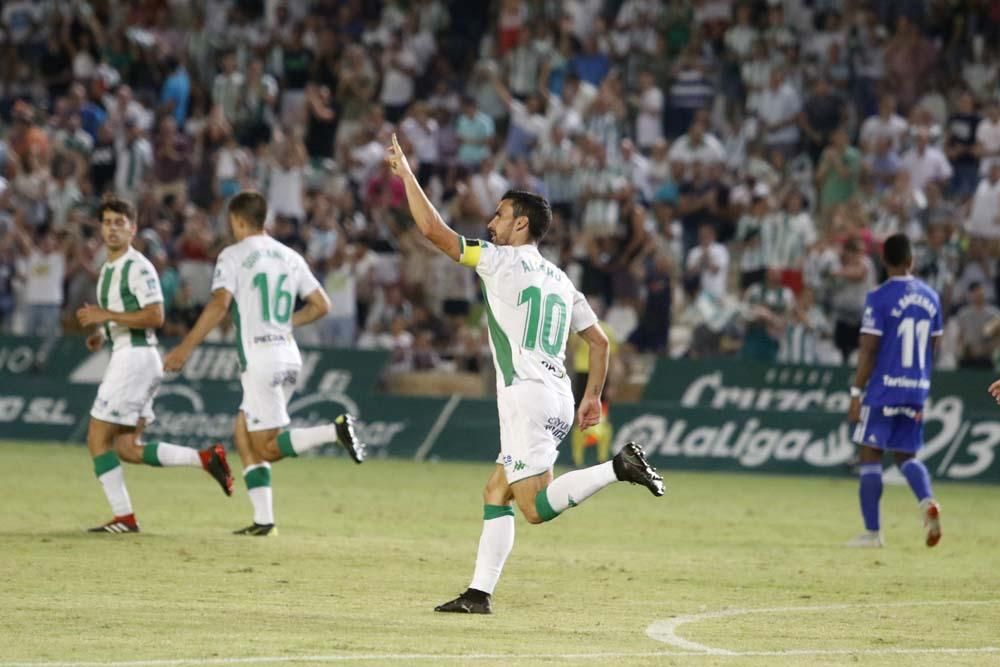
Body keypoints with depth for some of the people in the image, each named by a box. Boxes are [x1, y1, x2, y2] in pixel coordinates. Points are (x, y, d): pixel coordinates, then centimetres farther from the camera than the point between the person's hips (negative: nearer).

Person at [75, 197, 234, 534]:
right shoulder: (109, 269, 19)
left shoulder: (138, 267, -11)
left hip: (136, 356, -10)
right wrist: (101, 333, 11)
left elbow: (155, 317, -20)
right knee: (128, 449, 8)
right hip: (123, 355, 10)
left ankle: (124, 517, -5)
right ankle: (205, 458, 9)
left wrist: (107, 316, -21)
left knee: (98, 438, -8)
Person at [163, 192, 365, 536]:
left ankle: (335, 430, -25)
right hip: (289, 356, 7)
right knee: (243, 434, 16)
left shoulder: (233, 256, -5)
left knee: (268, 449, -4)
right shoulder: (290, 257, 13)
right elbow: (321, 305, 14)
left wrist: (185, 348, -15)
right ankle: (263, 519, 7)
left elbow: (219, 304, -18)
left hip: (260, 360, -7)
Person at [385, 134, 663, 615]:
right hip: (558, 401, 9)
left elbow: (433, 229, -8)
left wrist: (406, 174, 1)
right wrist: (593, 395, 25)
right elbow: (599, 341, 20)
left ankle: (618, 467, -24)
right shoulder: (559, 279, 19)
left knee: (536, 507, -13)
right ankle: (479, 593, 11)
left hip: (527, 397, -9)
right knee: (496, 493, 14)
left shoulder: (503, 262, -4)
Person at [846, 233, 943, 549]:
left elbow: (869, 349, -12)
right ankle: (927, 501, -13)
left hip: (884, 389, -5)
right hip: (917, 390, 5)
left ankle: (872, 531, 2)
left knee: (870, 454, 3)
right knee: (906, 454, 15)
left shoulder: (879, 298, -10)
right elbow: (933, 348, 13)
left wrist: (856, 393, -8)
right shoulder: (930, 297, 7)